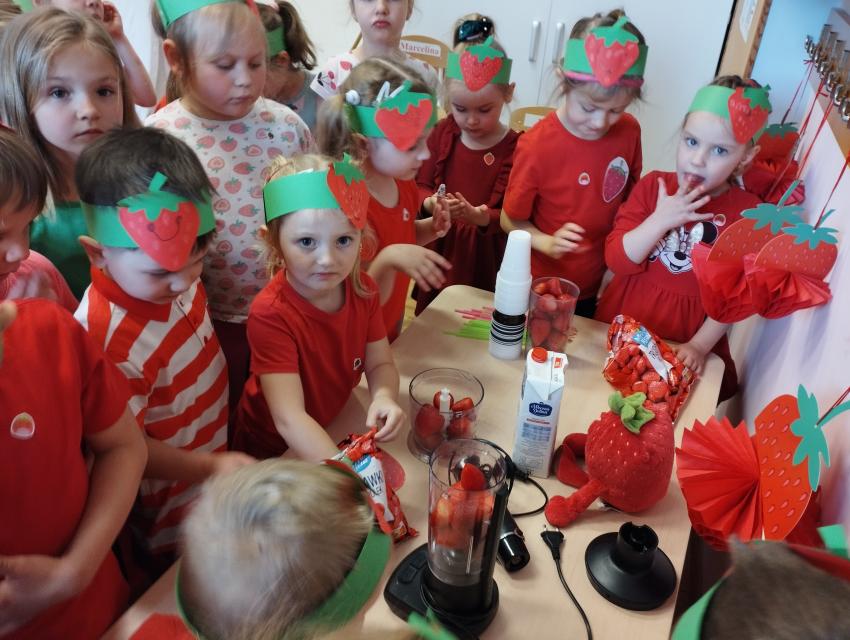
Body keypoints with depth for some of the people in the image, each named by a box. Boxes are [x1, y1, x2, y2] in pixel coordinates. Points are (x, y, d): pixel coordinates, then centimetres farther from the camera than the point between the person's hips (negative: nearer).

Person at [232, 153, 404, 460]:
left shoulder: (363, 289, -10)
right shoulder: (270, 314, -28)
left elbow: (380, 364, -4)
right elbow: (289, 418, -33)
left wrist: (384, 397, -27)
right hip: (272, 453, -5)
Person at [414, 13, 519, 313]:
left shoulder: (515, 149, -14)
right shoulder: (443, 132, -1)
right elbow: (421, 186, 1)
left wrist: (479, 216, -35)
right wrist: (432, 203, -22)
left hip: (483, 256, -4)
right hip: (438, 247, 4)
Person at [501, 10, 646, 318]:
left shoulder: (629, 132, -10)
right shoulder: (537, 145, -22)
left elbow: (630, 200, 6)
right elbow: (511, 220, -11)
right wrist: (547, 243, -27)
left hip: (592, 289, 4)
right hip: (539, 289, -3)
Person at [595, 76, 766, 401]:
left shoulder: (748, 213, -7)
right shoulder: (652, 185, -3)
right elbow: (617, 259, -10)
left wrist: (700, 345, -12)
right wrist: (660, 219, -22)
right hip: (622, 326, 1)